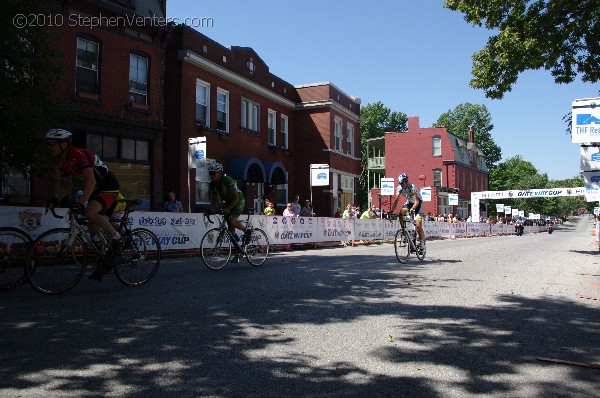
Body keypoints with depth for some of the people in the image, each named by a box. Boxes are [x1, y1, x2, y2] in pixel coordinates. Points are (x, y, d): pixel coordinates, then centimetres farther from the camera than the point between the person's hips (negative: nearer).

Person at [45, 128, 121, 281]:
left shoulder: (79, 154, -24)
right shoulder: (62, 162, 4)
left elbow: (90, 180, -33)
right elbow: (67, 185, 12)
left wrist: (81, 203, -41)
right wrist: (56, 199, -6)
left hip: (109, 187, -9)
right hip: (96, 189, 9)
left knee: (91, 213, -32)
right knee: (91, 226, 6)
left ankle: (116, 237, -11)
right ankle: (103, 262, 18)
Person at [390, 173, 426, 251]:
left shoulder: (412, 187, -31)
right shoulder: (399, 188, -17)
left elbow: (417, 201, -39)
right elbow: (396, 200, -17)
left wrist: (412, 209, -56)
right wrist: (391, 211, -30)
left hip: (418, 203, -5)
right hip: (409, 202, 5)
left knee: (418, 226, -13)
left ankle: (422, 242, 4)